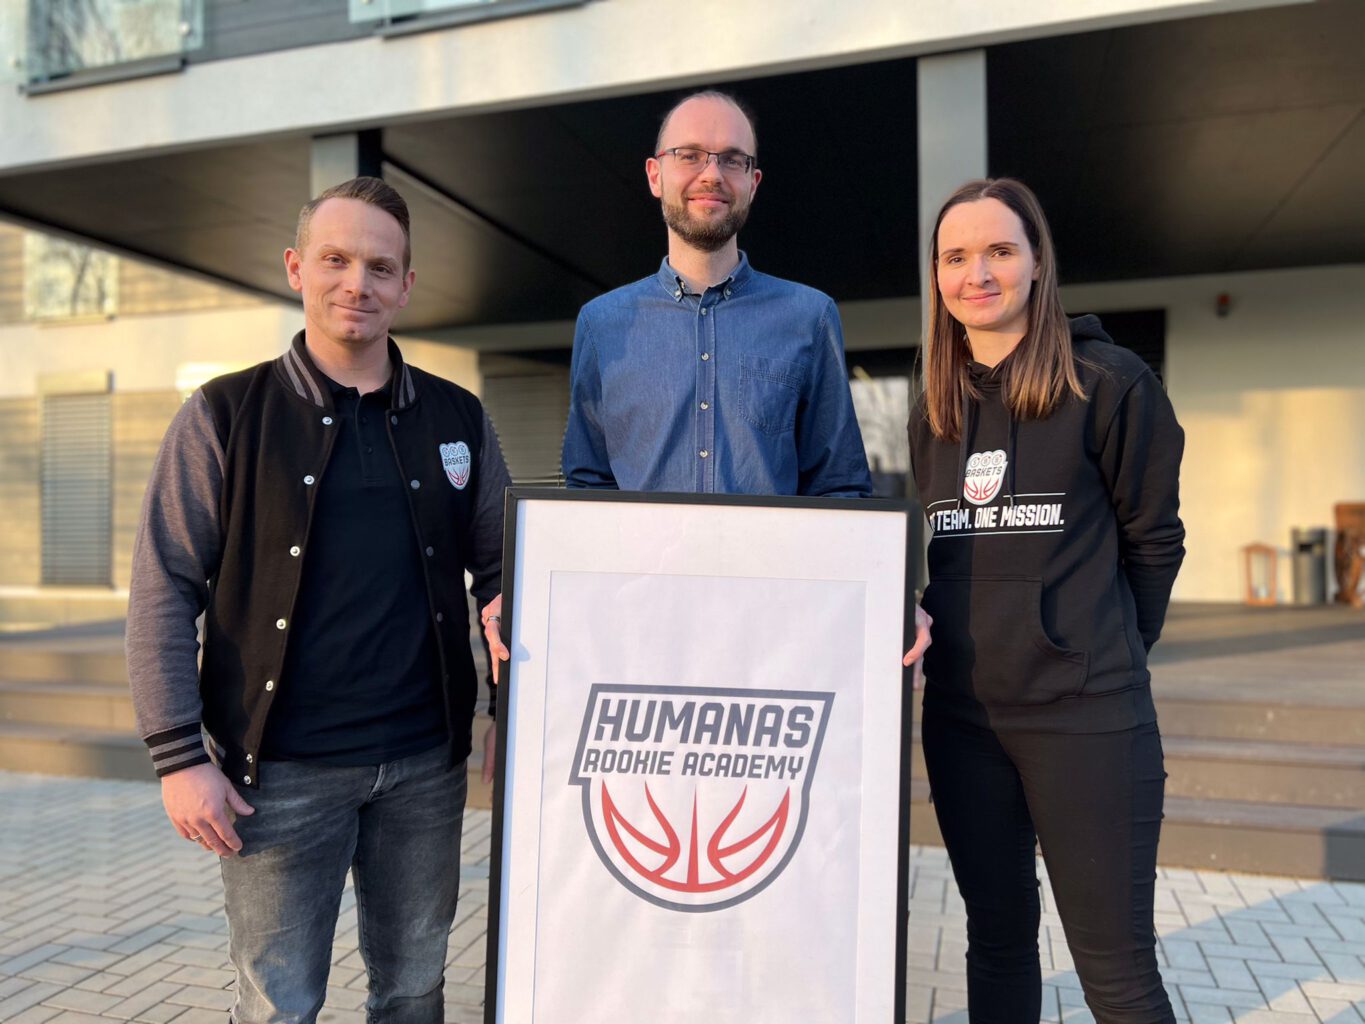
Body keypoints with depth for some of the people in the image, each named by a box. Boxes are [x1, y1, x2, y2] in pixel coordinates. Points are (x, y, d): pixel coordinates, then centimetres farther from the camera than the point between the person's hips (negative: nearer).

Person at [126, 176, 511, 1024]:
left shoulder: (458, 420, 6)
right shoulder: (225, 416, -2)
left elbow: (501, 571, 10)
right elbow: (164, 595, -3)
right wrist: (181, 757, -8)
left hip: (425, 763, 3)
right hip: (283, 768, -2)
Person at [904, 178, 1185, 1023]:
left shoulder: (1110, 383, -5)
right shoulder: (936, 409, 10)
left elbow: (1153, 539, 0)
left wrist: (1099, 656, 6)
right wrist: (931, 626, 6)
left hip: (1085, 713, -5)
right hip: (961, 711, 5)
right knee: (998, 936, 17)